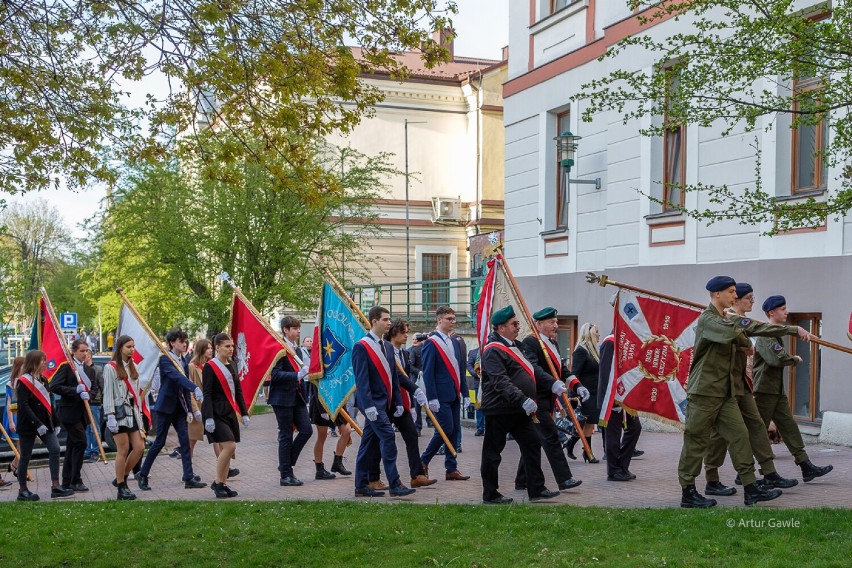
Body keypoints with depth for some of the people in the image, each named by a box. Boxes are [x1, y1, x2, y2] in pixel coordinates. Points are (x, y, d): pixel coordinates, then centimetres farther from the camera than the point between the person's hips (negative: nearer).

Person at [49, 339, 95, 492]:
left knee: (72, 445, 11)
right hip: (69, 412, -7)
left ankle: (67, 482, 18)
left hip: (82, 413, 7)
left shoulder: (89, 370, 13)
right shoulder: (66, 367, -6)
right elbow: (54, 386, -14)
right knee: (81, 442, -13)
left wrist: (87, 394, -10)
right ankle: (75, 481, -6)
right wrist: (75, 390, -21)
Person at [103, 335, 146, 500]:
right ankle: (121, 488, 5)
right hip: (119, 412, -7)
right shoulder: (111, 367, -5)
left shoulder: (133, 367, 14)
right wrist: (110, 416, -16)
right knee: (123, 450, -5)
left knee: (139, 447, 1)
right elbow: (108, 393, -10)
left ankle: (121, 477, 19)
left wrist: (139, 412, 13)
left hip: (132, 412, 7)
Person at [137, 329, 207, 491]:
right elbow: (177, 376, -30)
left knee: (185, 440, -1)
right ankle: (142, 475, 14)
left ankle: (189, 478, 0)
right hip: (165, 405, -7)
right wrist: (195, 388, -44)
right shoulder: (165, 359, -12)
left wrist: (189, 410, 9)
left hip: (179, 406, 7)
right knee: (160, 441, -1)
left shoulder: (183, 361, 11)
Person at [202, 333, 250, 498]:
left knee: (225, 449, 6)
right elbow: (207, 394, -12)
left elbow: (238, 391, 18)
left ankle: (223, 484, 13)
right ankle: (217, 483, -3)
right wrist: (208, 418, -19)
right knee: (229, 446, -16)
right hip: (216, 412, -7)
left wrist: (244, 413, 15)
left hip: (230, 412, 7)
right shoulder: (210, 367, -7)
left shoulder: (232, 365, 13)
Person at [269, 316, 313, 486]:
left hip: (297, 396, 8)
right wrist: (297, 375, -30)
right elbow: (275, 374, -22)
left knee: (306, 430, 0)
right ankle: (285, 475, 9)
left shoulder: (296, 349, 14)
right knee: (286, 436, -1)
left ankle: (287, 464, 17)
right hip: (282, 398, -8)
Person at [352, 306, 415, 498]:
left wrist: (398, 402, 11)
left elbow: (394, 377, 17)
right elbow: (361, 379, -15)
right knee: (388, 437, -15)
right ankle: (395, 485, -12)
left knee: (369, 444, 10)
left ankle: (361, 486, 16)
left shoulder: (388, 347, 16)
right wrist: (368, 405, -21)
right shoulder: (361, 346, -9)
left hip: (384, 403, 8)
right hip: (373, 403, -8)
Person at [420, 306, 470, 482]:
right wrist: (432, 398, -16)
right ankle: (423, 461, 9)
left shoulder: (456, 341, 14)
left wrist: (465, 393, 13)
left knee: (455, 431, 7)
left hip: (454, 395, 7)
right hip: (441, 396, -7)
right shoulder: (431, 343, -8)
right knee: (445, 429, -9)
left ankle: (451, 469, 13)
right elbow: (428, 372, -12)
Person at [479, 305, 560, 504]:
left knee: (532, 444, 10)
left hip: (518, 410, 10)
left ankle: (536, 490, 17)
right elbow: (501, 382, -28)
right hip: (499, 410, -10)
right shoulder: (493, 351, -17)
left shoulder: (514, 345, 14)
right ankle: (490, 494, 13)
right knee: (493, 452, 2)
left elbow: (531, 370, 21)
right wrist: (523, 400, -36)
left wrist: (552, 381, 9)